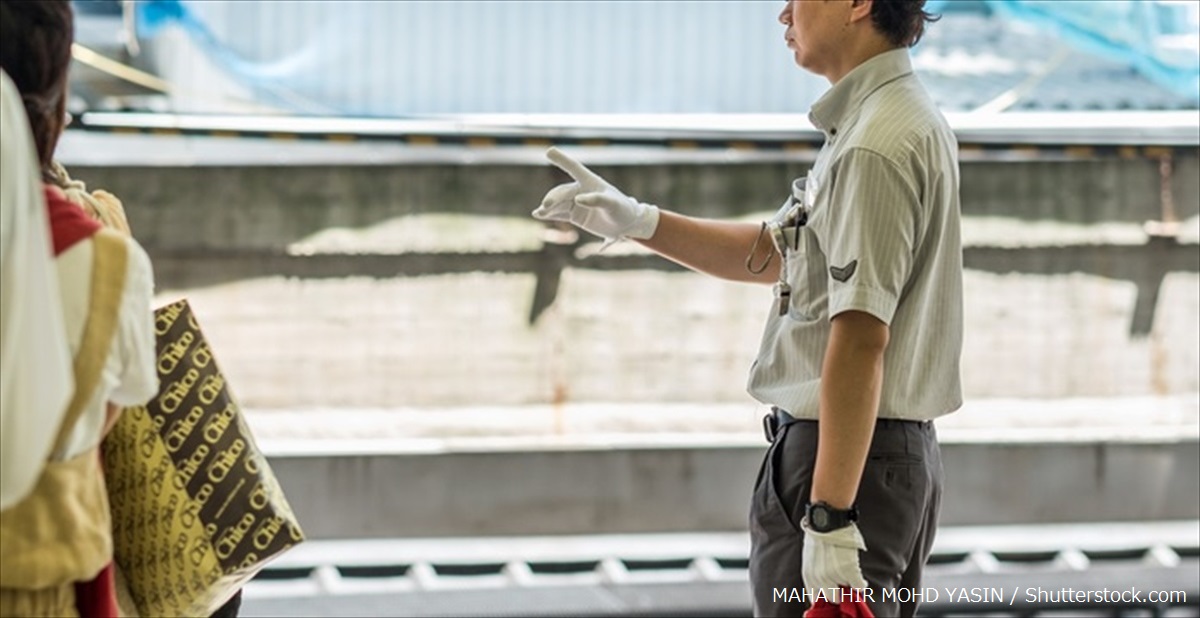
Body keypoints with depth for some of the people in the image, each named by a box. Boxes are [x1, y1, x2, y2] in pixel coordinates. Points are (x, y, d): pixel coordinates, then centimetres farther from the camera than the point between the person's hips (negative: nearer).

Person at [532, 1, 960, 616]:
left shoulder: (876, 149, -20)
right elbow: (773, 253, 25)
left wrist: (829, 518, -27)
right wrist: (637, 221, 17)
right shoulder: (905, 121, 15)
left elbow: (859, 339, -25)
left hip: (849, 459, -11)